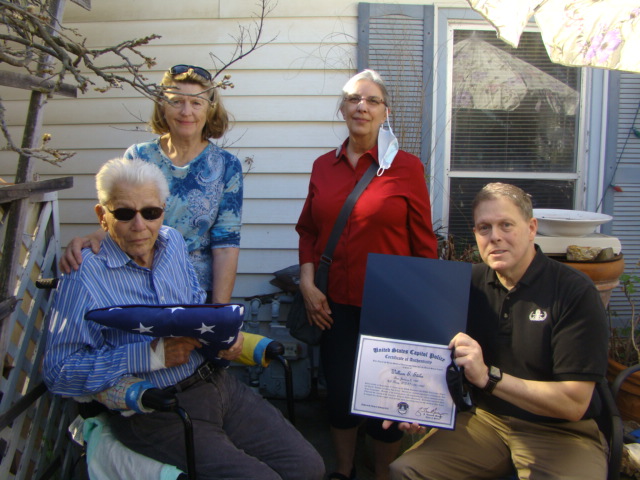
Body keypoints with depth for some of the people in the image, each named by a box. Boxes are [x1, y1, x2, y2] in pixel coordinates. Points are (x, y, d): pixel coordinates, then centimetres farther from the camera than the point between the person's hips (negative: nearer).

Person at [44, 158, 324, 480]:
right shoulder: (84, 275, -12)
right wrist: (151, 355, -23)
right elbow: (59, 372, -16)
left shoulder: (172, 242, 8)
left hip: (215, 381, 7)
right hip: (154, 411, -6)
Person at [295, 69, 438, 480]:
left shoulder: (407, 167, -7)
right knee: (338, 389, 17)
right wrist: (307, 282, 1)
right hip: (334, 304, 4)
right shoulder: (324, 166, 5)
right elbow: (308, 230, 12)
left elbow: (424, 243, -6)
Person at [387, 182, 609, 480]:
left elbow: (574, 403, -18)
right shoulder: (470, 283, 0)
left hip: (561, 432, -2)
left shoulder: (575, 292, -15)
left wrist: (488, 376, -26)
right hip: (485, 419, 3)